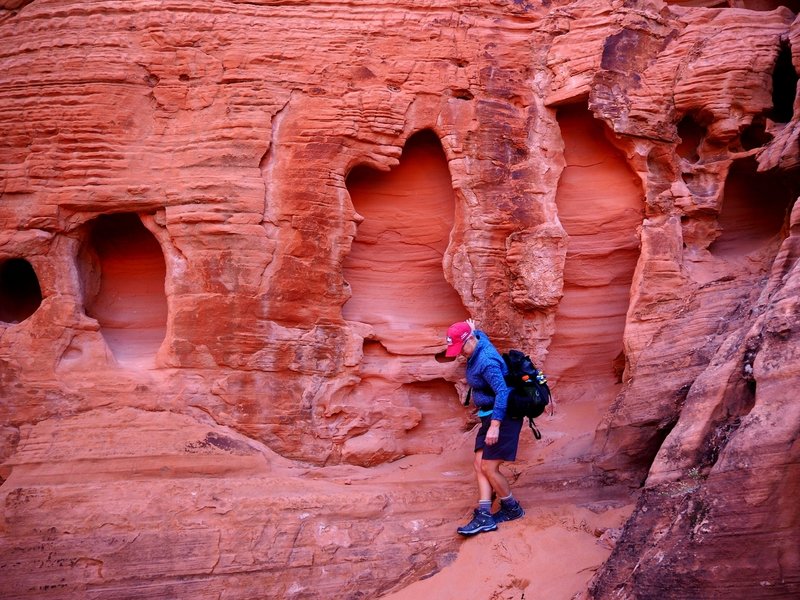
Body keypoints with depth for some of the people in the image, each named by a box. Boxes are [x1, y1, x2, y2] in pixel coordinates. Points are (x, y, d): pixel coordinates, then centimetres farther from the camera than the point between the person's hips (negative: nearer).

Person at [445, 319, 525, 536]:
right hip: (488, 415, 10)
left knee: (489, 468, -6)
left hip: (502, 418, -10)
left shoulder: (486, 360, -25)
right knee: (479, 464, 2)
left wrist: (495, 425, -35)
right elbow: (480, 334, 30)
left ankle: (513, 509, 14)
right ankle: (484, 516, -2)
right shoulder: (479, 340, 4)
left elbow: (502, 391, -32)